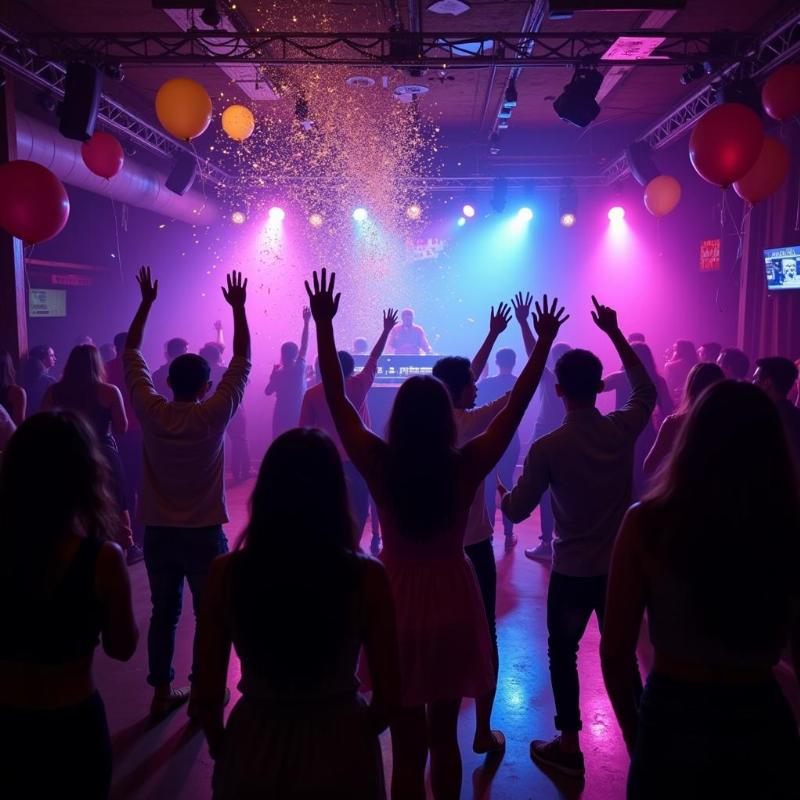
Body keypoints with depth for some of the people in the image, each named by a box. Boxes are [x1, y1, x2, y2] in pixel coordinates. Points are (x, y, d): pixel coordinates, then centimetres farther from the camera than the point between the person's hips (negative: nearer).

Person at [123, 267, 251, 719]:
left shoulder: (150, 410, -9)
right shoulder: (214, 414, -16)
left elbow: (131, 354, 3)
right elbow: (243, 361, -8)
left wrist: (146, 302, 7)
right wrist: (238, 308, -2)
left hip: (158, 532, 4)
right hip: (204, 533, -3)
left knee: (164, 613, 15)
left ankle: (162, 693, 25)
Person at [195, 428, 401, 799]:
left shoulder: (226, 573, -17)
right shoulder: (366, 577, -20)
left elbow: (207, 694, -9)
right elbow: (388, 697, -11)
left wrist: (220, 746, 11)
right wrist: (355, 735, 9)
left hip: (254, 750, 1)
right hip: (340, 753, 0)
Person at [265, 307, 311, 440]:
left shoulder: (278, 374, -10)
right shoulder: (300, 368, -10)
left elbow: (268, 392, 2)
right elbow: (304, 345, -6)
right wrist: (306, 322, -2)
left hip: (282, 416, -1)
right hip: (299, 415, 1)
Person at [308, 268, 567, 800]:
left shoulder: (378, 466, -16)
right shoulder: (467, 468, -15)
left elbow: (336, 397, -9)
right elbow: (517, 403, -7)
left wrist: (323, 323, -4)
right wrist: (544, 342, 1)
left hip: (399, 603, -1)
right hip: (453, 604, 1)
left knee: (408, 745, 12)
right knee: (444, 737, 19)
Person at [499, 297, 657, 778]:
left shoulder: (548, 448, -19)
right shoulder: (624, 430, -9)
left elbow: (516, 512, -11)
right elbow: (646, 388, 13)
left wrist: (503, 493, 13)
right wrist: (613, 331, 13)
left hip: (572, 571, -3)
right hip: (621, 567, 4)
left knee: (563, 655, 13)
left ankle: (568, 747, 21)